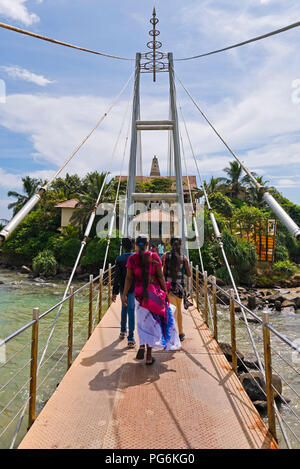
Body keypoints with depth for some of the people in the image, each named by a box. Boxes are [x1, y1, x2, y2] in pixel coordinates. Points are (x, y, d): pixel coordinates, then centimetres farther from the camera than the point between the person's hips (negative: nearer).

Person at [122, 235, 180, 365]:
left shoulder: (132, 259, -4)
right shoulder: (154, 257, -6)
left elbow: (129, 278, -4)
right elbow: (160, 276, -5)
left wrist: (124, 294, 1)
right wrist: (165, 291, 4)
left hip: (139, 293, 1)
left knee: (143, 320, 21)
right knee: (152, 322, 10)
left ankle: (142, 346, 3)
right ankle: (149, 356, 14)